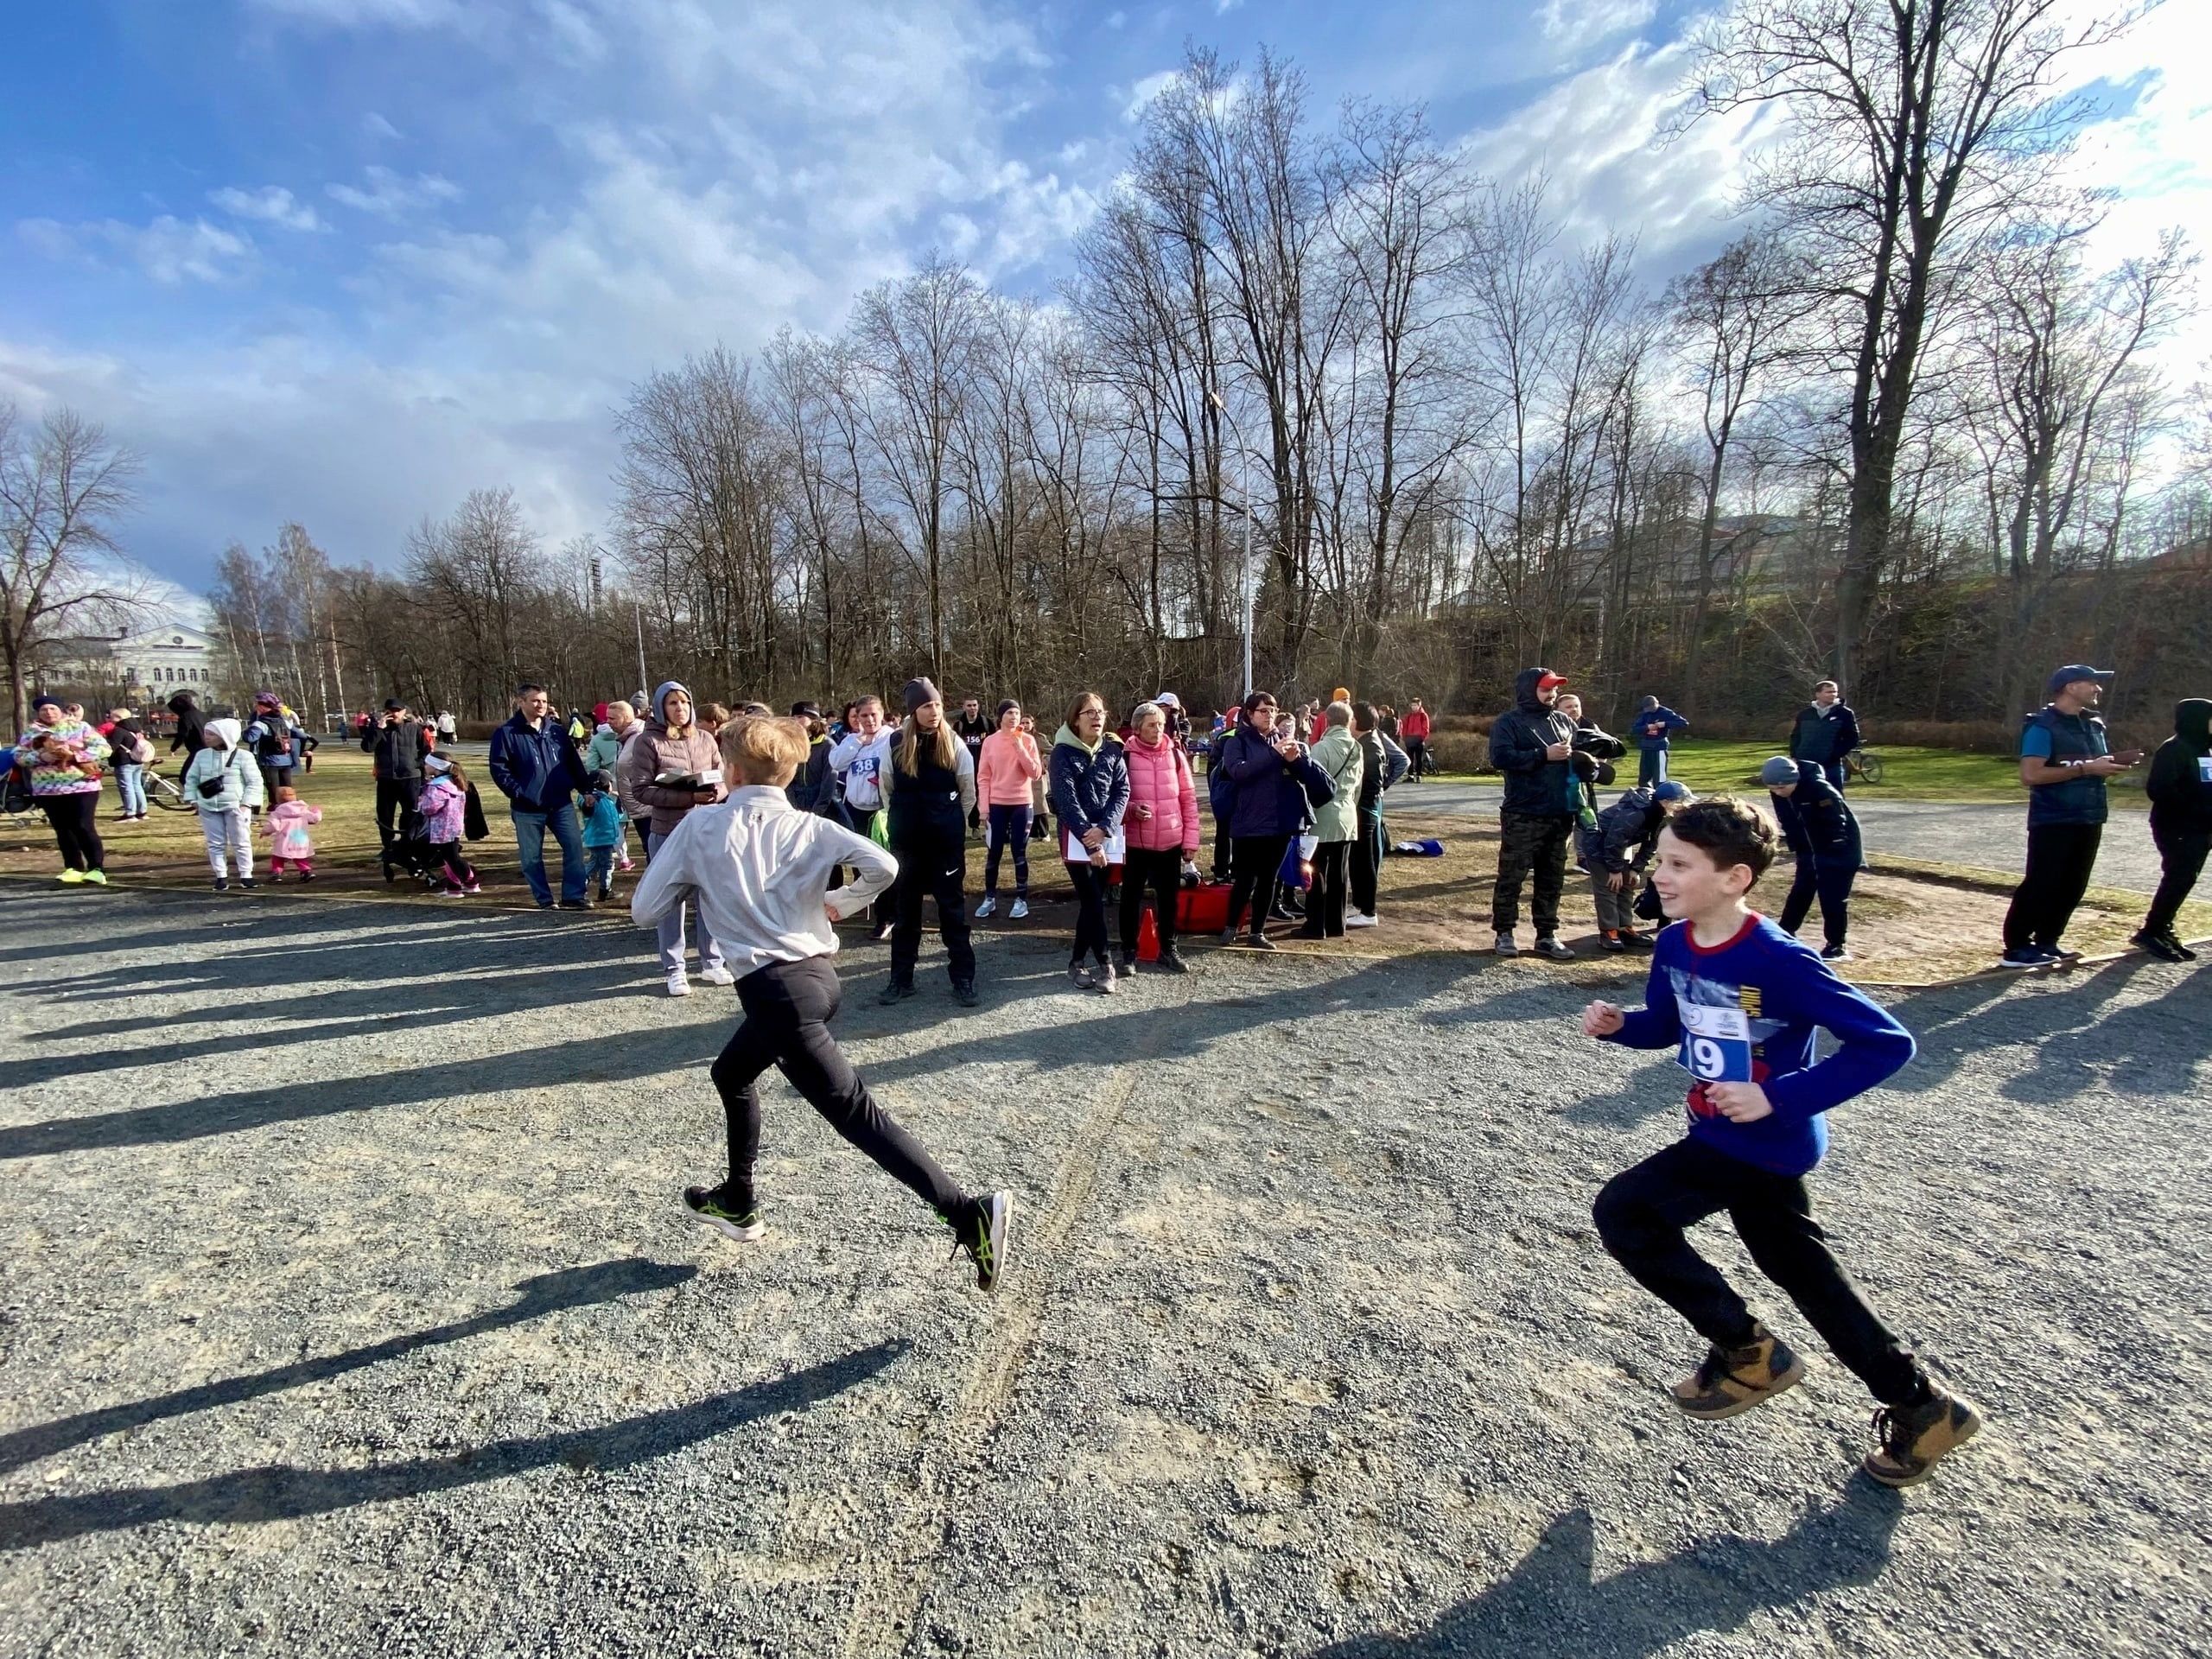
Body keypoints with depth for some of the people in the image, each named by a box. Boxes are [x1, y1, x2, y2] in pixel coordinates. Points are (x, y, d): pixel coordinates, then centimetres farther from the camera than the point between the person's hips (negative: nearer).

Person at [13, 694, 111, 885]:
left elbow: (103, 748, -6)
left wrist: (75, 755, -18)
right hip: (47, 789, 4)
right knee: (63, 830, 8)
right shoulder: (30, 731, 10)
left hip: (82, 785, -4)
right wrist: (41, 757, -12)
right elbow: (19, 755, 7)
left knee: (84, 827, -10)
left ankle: (97, 869, -10)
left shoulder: (80, 727, 1)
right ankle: (73, 868, 14)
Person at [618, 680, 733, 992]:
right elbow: (640, 790, -11)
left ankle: (712, 963, 23)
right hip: (667, 833, -3)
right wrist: (688, 797, -19)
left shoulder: (705, 739, 6)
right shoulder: (647, 742, -5)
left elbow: (725, 779, 11)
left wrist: (714, 794, -13)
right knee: (671, 901, 5)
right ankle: (674, 970, 17)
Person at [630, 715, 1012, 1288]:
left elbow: (645, 912, 1)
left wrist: (694, 883, 20)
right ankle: (738, 1203, 44)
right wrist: (838, 903, 8)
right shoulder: (807, 827, 5)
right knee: (731, 1074, 30)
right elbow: (883, 866, -10)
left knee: (858, 1114, -7)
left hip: (778, 991, -7)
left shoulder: (701, 826, -2)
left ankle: (970, 1215, -13)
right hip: (818, 973, 7)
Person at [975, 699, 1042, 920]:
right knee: (993, 853, 6)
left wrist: (1020, 748, -15)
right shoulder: (990, 742, 1)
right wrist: (984, 806, -4)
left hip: (1021, 804, -1)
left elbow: (1036, 773, -8)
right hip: (996, 804, 1)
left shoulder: (1028, 740, -1)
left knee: (1019, 853, 4)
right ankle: (989, 898, 16)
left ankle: (1021, 899, 12)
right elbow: (983, 777, 1)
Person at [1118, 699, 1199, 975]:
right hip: (1136, 842, -2)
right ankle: (1129, 953, 19)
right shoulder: (1125, 756, -7)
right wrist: (1131, 810, -21)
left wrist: (1190, 839, 2)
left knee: (1169, 897, 13)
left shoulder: (1176, 754, 2)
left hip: (1171, 841, 3)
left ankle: (1168, 950, 28)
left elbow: (1189, 799, 5)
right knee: (1131, 898, 6)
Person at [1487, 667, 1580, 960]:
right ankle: (1504, 933, 12)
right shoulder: (1508, 722, -5)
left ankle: (1547, 936, 21)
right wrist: (1544, 754, -19)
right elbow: (1500, 758, -19)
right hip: (1523, 817, -6)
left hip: (1559, 816, 6)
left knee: (1552, 880, 12)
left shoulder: (1563, 722, 14)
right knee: (1511, 877, 1)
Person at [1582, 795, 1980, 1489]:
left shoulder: (1780, 962, -27)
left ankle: (1749, 1354, 12)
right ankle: (1923, 1406, 42)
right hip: (1718, 1135, 8)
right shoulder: (1674, 945, -4)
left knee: (1623, 1212, -9)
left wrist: (1780, 1097, -29)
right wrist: (1617, 1024, -10)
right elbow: (1667, 1026, 12)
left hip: (1769, 1143, -8)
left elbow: (1887, 1042, -24)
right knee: (1800, 1268, 20)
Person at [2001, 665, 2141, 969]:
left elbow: (2098, 766, 23)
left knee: (2072, 886, 11)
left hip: (2088, 820, 9)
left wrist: (2118, 762, 2)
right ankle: (2017, 948, -2)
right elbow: (2030, 775, -22)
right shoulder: (2043, 726, -13)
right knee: (2039, 885, -7)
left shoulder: (2093, 725, 14)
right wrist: (2084, 768, -21)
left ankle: (2046, 942, 20)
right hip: (2053, 822, -9)